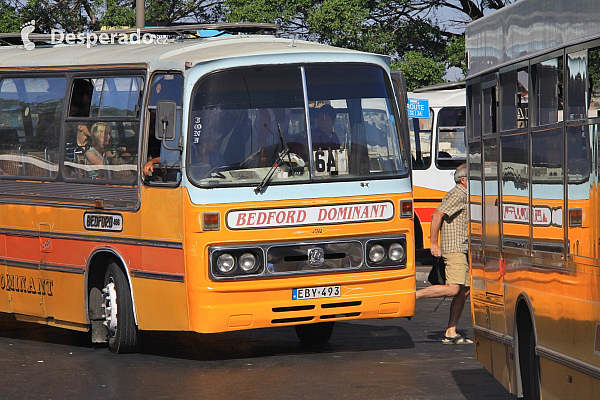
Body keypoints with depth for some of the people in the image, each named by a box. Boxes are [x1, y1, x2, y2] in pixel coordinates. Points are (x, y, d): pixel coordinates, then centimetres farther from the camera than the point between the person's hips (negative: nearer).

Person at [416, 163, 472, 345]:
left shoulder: (464, 196, 22)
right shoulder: (457, 194, -10)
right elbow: (438, 215, -19)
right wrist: (434, 244, -19)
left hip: (463, 250, 10)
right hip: (454, 249, -10)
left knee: (464, 291, 5)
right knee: (453, 288, -19)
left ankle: (451, 333, 4)